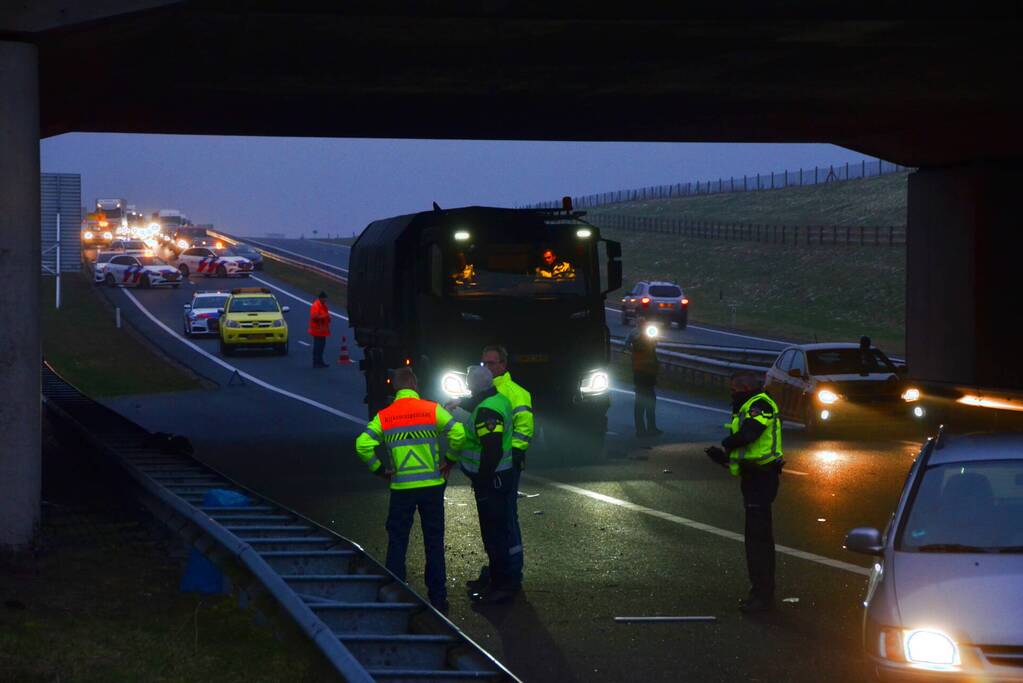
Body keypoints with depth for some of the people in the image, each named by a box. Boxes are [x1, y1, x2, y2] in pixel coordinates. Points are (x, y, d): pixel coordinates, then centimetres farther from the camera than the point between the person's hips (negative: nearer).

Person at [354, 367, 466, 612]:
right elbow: (458, 433, -14)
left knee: (397, 542, 9)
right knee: (434, 542, 9)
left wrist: (380, 469, 0)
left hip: (401, 487, 0)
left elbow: (363, 445, -12)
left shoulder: (383, 416, -1)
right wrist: (449, 461, -1)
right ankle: (438, 596, 11)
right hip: (432, 485, 0)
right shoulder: (432, 410, -4)